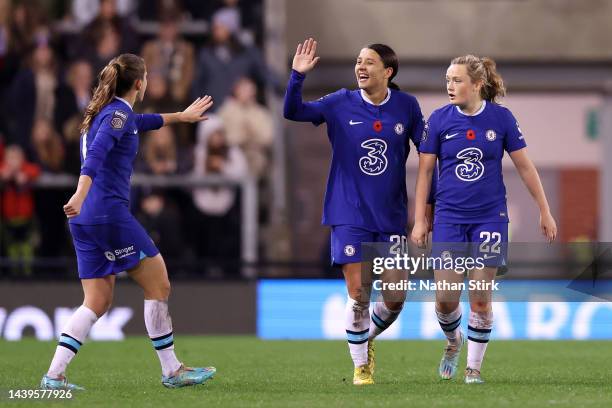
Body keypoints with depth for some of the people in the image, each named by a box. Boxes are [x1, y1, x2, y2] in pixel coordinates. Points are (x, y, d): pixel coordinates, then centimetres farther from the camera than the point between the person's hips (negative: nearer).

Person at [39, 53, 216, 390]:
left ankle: (54, 375, -2)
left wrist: (181, 116, 57)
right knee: (158, 286, 1)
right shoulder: (118, 113, -8)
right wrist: (81, 195, -38)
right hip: (110, 214, -9)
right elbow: (96, 154, -25)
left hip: (85, 221, 9)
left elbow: (141, 122, 42)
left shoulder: (103, 112, 20)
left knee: (98, 302, 8)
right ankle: (172, 371, 5)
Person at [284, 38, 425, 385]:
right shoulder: (341, 103, -2)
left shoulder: (407, 106, 0)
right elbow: (293, 112, -7)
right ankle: (361, 365, 12)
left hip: (391, 217, 1)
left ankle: (367, 339, 32)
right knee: (358, 294, -7)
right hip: (349, 216, -1)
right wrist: (298, 76, -22)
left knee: (395, 297, 1)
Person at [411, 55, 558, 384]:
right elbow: (424, 171, 3)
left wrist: (545, 211, 4)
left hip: (490, 217, -1)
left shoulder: (501, 117, -4)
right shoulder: (439, 119, -3)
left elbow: (525, 166, 3)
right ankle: (454, 342, 28)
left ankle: (474, 367, 15)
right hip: (449, 218, 1)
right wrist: (419, 220, 0)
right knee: (445, 298, -3)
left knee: (480, 299, 0)